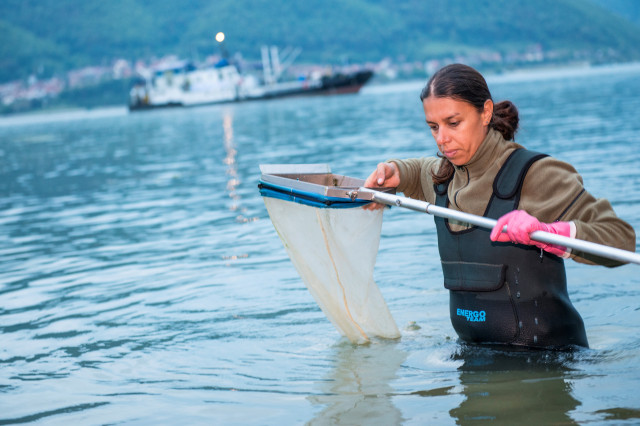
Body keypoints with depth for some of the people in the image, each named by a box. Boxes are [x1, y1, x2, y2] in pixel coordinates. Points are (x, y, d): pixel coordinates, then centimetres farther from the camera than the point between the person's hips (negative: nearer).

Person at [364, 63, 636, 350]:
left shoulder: (536, 176, -12)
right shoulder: (441, 176, 9)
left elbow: (622, 240, -19)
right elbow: (419, 171, 37)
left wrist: (547, 231, -34)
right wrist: (394, 172, 14)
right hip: (475, 352, 6)